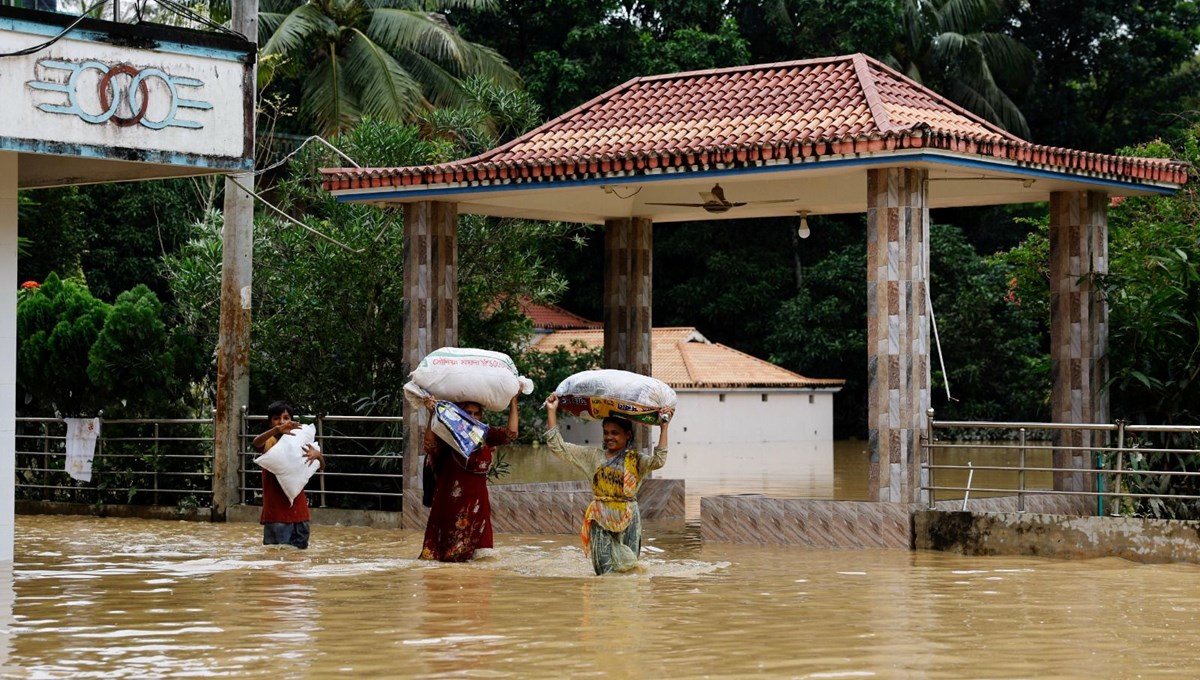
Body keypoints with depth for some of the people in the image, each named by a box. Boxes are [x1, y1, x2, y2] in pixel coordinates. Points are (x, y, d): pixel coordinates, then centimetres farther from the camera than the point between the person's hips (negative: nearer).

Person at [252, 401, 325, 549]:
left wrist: (318, 455, -18)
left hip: (297, 509, 4)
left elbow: (322, 467, 8)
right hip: (275, 509, -4)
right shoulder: (269, 442, -1)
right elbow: (256, 442, -26)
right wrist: (277, 429, -45)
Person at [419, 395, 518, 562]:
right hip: (451, 501, -3)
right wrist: (432, 415, -32)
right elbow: (430, 446, -24)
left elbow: (511, 433, -4)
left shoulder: (486, 435, 4)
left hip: (476, 501, 3)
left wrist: (513, 402, -3)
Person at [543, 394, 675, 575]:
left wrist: (664, 427, -17)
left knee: (627, 570, 0)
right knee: (604, 572, 0)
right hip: (601, 522, 1)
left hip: (627, 521, -1)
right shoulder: (594, 456, 8)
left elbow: (658, 461, -17)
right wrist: (551, 411, 4)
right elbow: (558, 447, 7)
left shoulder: (635, 461, 3)